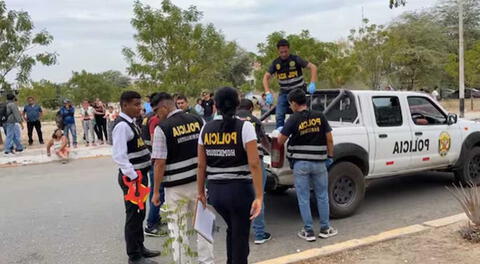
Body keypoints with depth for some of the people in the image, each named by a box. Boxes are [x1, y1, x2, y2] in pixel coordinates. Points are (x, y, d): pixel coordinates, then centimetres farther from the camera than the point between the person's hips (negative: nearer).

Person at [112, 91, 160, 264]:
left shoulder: (131, 123, 12)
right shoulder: (122, 126, -18)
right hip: (132, 177, -10)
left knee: (140, 213, 20)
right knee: (134, 215, 2)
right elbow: (119, 156, -25)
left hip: (140, 174, 10)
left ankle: (140, 248, 36)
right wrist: (133, 176, -26)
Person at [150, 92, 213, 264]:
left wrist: (156, 191, -4)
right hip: (200, 181, 4)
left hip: (176, 185, -4)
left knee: (178, 228, 11)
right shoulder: (198, 121, 1)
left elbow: (160, 163, -12)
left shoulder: (162, 128, -11)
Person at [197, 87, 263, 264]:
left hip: (215, 190, 4)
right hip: (240, 190, -4)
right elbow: (254, 164, -16)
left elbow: (201, 165, 4)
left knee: (232, 229, 28)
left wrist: (201, 192, 13)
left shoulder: (206, 129, 2)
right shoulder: (245, 127, -10)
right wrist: (259, 196, -16)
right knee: (240, 235, 11)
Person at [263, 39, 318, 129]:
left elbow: (313, 67, -15)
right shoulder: (276, 63, -3)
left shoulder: (295, 59, -12)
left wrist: (312, 83, -29)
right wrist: (268, 93, -22)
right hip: (284, 92, 3)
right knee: (279, 115, -9)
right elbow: (266, 77, -6)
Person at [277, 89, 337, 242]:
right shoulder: (320, 117, -1)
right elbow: (329, 139, 0)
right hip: (319, 162, 3)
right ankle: (325, 229, 22)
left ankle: (308, 232, 10)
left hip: (300, 163, -2)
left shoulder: (294, 120, -9)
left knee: (303, 198, 7)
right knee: (322, 196, 15)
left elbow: (280, 141, -6)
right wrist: (330, 156, 11)